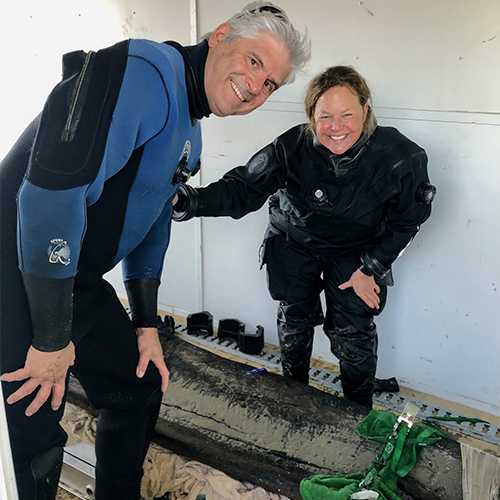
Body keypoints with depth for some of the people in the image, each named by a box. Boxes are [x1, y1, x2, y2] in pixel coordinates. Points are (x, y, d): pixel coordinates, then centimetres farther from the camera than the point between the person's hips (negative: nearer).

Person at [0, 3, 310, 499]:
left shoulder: (189, 136, 11)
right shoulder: (146, 71, -21)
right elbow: (53, 193, -30)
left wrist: (145, 324, 16)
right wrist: (52, 339, -23)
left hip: (78, 283, 9)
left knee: (141, 387, 18)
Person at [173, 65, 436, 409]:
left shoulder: (400, 158, -27)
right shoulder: (292, 148, -29)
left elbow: (408, 220, -10)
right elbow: (242, 190, -26)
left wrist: (370, 269, -8)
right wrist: (185, 201, -42)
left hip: (357, 250, 0)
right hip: (294, 242, 1)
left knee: (353, 331, 0)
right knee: (294, 320, 12)